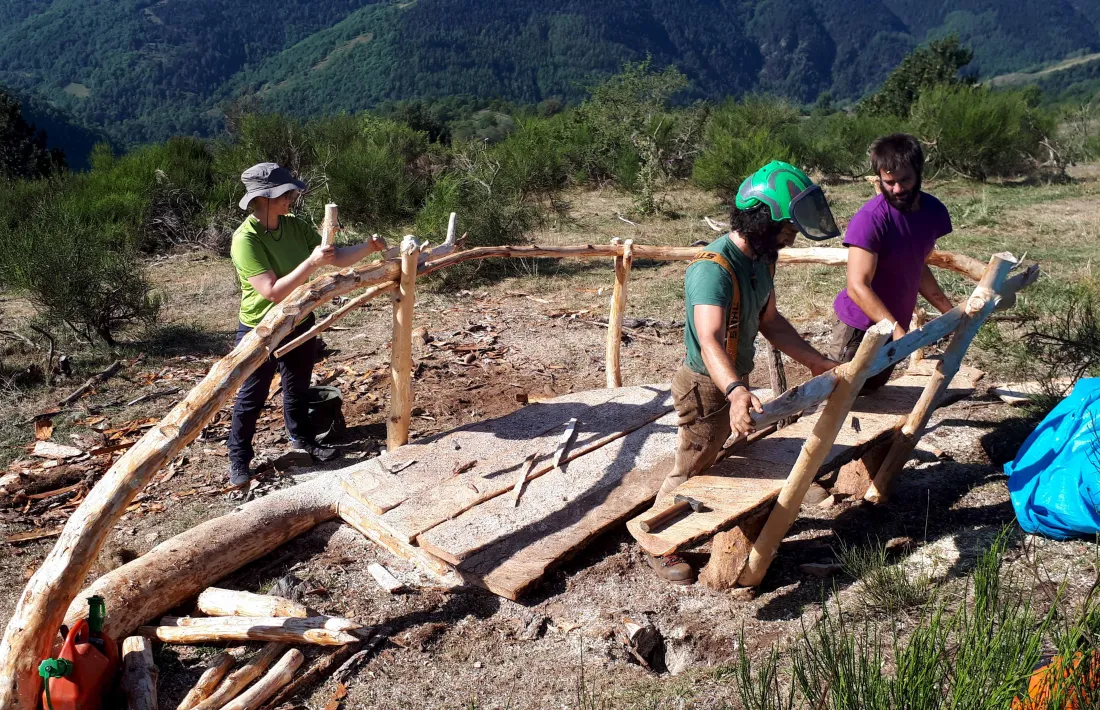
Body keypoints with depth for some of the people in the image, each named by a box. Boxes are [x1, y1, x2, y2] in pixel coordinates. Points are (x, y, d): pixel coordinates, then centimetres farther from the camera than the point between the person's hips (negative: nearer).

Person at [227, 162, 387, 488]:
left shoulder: (295, 225, -6)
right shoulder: (245, 239, -26)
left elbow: (337, 258, -3)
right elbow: (273, 291, -33)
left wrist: (367, 247, -19)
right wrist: (312, 262, -38)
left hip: (299, 323, 6)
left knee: (298, 387, 24)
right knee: (251, 398, 9)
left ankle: (302, 439, 45)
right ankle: (239, 458, 27)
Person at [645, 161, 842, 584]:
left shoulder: (762, 258, -2)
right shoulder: (714, 268, -32)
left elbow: (769, 320, 10)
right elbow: (710, 341, -45)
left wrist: (817, 362, 8)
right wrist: (735, 392, -61)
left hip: (734, 381, 9)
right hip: (708, 387, -9)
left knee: (712, 459, 26)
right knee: (690, 470, 7)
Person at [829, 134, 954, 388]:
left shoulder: (934, 211, 0)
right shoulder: (869, 219, -23)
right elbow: (857, 287, -28)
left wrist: (949, 311, 13)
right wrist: (895, 328, -36)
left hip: (895, 327, 7)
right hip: (859, 327, -7)